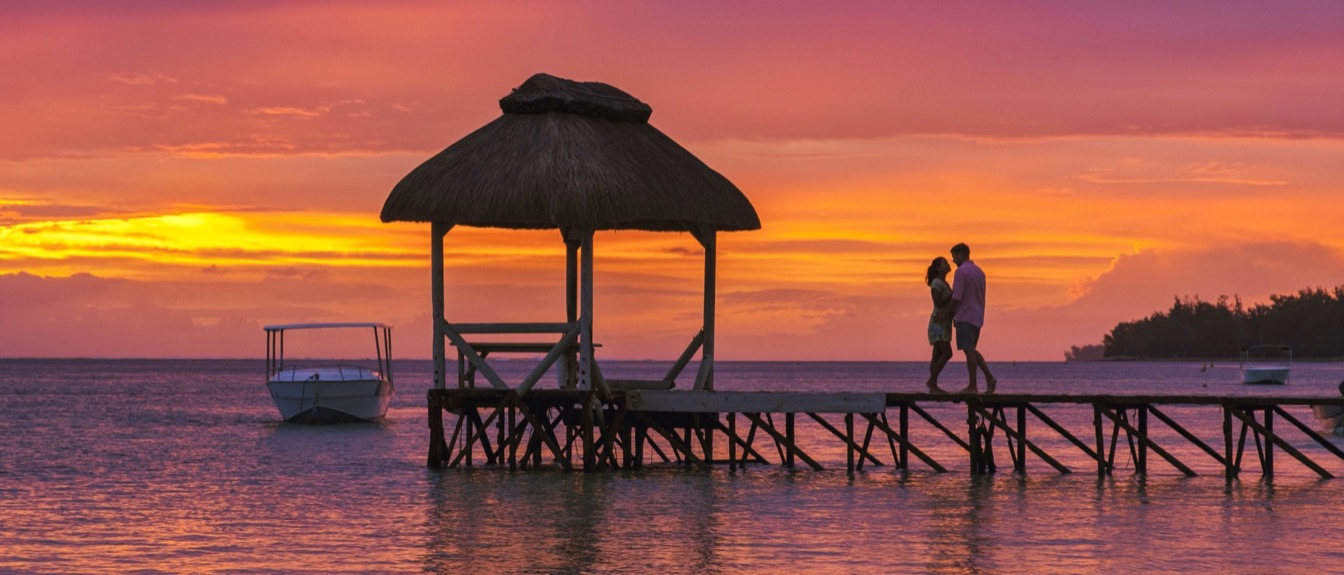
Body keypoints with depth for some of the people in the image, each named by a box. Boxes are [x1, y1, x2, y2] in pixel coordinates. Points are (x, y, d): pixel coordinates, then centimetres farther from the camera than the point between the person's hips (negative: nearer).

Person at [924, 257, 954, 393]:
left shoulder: (944, 283, 18)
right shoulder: (936, 283, -11)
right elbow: (938, 303, -19)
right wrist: (953, 293, -17)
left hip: (944, 323, 9)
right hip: (938, 322, -9)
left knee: (938, 355, 5)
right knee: (947, 353, -16)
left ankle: (933, 386, 4)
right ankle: (931, 381, -13)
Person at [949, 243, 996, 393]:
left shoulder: (961, 271, -12)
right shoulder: (979, 271, 16)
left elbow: (957, 297, -16)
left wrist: (950, 313, -2)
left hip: (965, 317, -9)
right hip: (977, 316, 9)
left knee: (969, 350, -6)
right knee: (972, 350, 15)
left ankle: (972, 386, -5)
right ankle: (989, 377, 4)